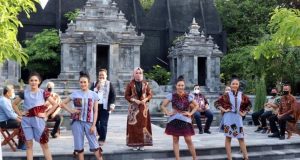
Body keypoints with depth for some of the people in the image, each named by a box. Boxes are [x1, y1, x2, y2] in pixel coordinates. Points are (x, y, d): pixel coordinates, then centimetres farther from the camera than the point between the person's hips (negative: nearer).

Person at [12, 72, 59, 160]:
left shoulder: (43, 93, -2)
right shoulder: (24, 93, 4)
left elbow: (55, 104, -2)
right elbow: (14, 104, 16)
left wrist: (46, 114, -6)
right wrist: (20, 113, 3)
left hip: (39, 120, -2)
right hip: (26, 121, 2)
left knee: (44, 144, 3)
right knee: (29, 144, 7)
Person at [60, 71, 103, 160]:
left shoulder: (94, 95, 0)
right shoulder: (75, 94, 1)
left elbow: (95, 111, 0)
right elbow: (62, 104, 9)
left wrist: (93, 125, -6)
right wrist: (71, 110, -5)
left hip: (89, 122, -1)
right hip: (77, 122, 1)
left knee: (94, 145, -1)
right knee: (79, 146, 7)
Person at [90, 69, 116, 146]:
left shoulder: (109, 84, 5)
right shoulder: (94, 84, 11)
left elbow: (113, 95, 1)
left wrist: (112, 104, -8)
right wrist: (97, 87, -12)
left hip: (105, 106, -3)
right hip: (96, 106, 3)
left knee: (103, 124, -5)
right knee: (95, 122, 9)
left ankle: (102, 139, 3)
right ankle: (100, 135, 30)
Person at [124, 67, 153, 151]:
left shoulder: (145, 84, 5)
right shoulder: (130, 84, -1)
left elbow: (150, 94, 8)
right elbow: (126, 95, -1)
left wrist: (145, 99, -10)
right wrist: (134, 100, -14)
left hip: (143, 107, 2)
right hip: (133, 107, -2)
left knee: (143, 124, 2)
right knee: (134, 125, -3)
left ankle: (142, 143, 10)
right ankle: (134, 143, 4)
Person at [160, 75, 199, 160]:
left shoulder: (188, 96, -1)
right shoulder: (171, 95, -3)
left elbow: (196, 105, 10)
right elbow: (163, 106, 4)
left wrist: (191, 113, -2)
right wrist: (168, 113, -8)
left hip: (185, 120, -1)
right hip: (174, 120, 1)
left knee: (188, 140, 0)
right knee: (175, 140, 5)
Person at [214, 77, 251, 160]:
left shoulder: (242, 95, 4)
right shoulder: (226, 95, -3)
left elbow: (249, 104, 17)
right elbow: (216, 103, 0)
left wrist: (244, 113, 8)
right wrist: (224, 110, -7)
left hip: (238, 118, 2)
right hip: (228, 118, -2)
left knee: (241, 138, 6)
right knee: (228, 137, 2)